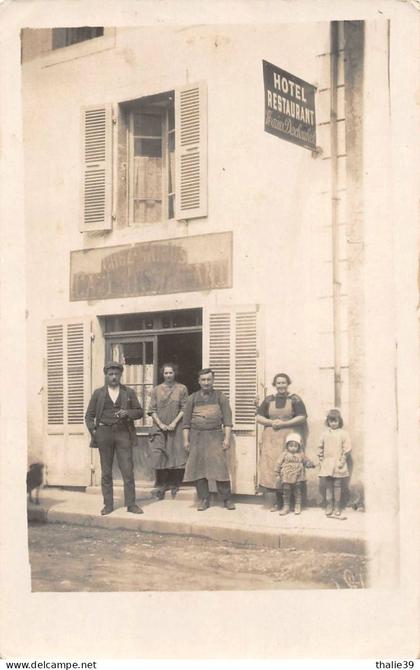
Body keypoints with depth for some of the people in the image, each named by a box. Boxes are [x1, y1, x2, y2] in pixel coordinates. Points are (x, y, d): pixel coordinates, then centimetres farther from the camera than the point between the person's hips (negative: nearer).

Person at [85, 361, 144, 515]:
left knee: (128, 470, -5)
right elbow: (89, 415, 11)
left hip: (123, 433, 0)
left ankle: (131, 504, 0)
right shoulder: (98, 393, 9)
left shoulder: (129, 392, 9)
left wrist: (128, 413, -10)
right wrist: (93, 431, -5)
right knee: (106, 472, 3)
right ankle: (108, 504, 9)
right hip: (104, 434, 0)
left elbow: (139, 412, 10)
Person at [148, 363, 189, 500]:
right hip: (159, 428, 1)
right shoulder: (156, 390, 9)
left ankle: (174, 485, 9)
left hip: (176, 428, -1)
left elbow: (184, 409, 0)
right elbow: (152, 410, 4)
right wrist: (160, 424, -8)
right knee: (159, 457, -5)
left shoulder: (182, 389, 5)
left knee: (177, 456, -2)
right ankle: (162, 486, 4)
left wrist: (174, 423, -11)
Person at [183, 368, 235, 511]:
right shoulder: (192, 398, 11)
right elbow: (186, 421, 10)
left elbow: (227, 419, 2)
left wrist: (227, 438, -7)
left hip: (215, 436, -2)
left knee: (220, 466, -8)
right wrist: (186, 440, 3)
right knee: (199, 468, 1)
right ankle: (203, 500, 10)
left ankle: (227, 499, 1)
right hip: (197, 436, 2)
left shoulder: (220, 397, 7)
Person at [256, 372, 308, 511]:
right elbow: (259, 417, 12)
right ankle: (279, 502, 7)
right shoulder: (268, 400, 13)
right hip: (271, 439, 3)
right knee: (273, 468, -1)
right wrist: (271, 422, -7)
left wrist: (283, 423, -12)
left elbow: (302, 417, -5)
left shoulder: (295, 399, 3)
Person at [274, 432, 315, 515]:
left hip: (297, 478, 1)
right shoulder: (284, 454, -3)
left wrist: (310, 464, -14)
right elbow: (278, 464, -1)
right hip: (286, 478, -1)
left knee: (298, 493, 7)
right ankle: (286, 507, 17)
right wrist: (278, 475, -4)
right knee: (286, 493, 6)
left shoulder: (301, 454, 2)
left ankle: (298, 507, 18)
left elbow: (306, 461, 9)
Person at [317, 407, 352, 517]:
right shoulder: (325, 433, 7)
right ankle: (329, 506, 11)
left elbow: (347, 449, -3)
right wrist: (321, 460, 5)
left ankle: (337, 507, 10)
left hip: (338, 465, -2)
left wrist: (342, 461, -9)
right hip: (327, 465, 2)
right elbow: (320, 447, 12)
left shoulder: (343, 433, -1)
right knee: (328, 486, 4)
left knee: (337, 486, 2)